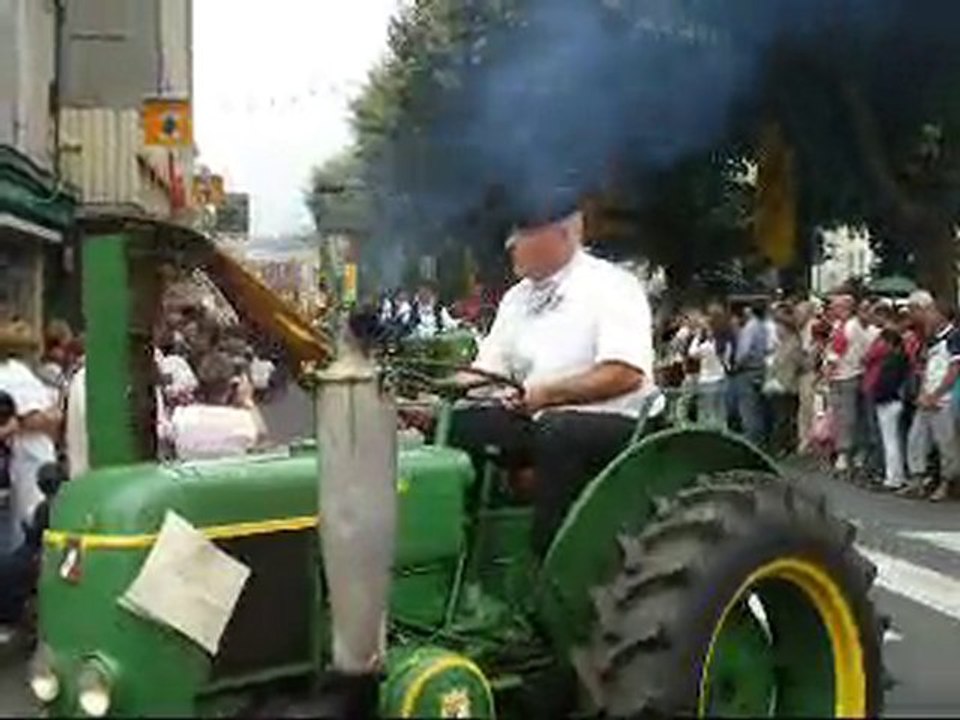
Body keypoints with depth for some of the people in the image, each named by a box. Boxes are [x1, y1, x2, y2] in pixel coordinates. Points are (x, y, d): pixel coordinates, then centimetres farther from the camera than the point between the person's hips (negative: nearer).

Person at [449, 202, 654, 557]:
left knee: (555, 430, -37)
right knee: (457, 425, -14)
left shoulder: (610, 286, -7)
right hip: (537, 422, 7)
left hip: (614, 424, -7)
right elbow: (487, 371, 10)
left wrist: (547, 393, -24)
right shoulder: (517, 298, 15)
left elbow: (626, 374, -20)